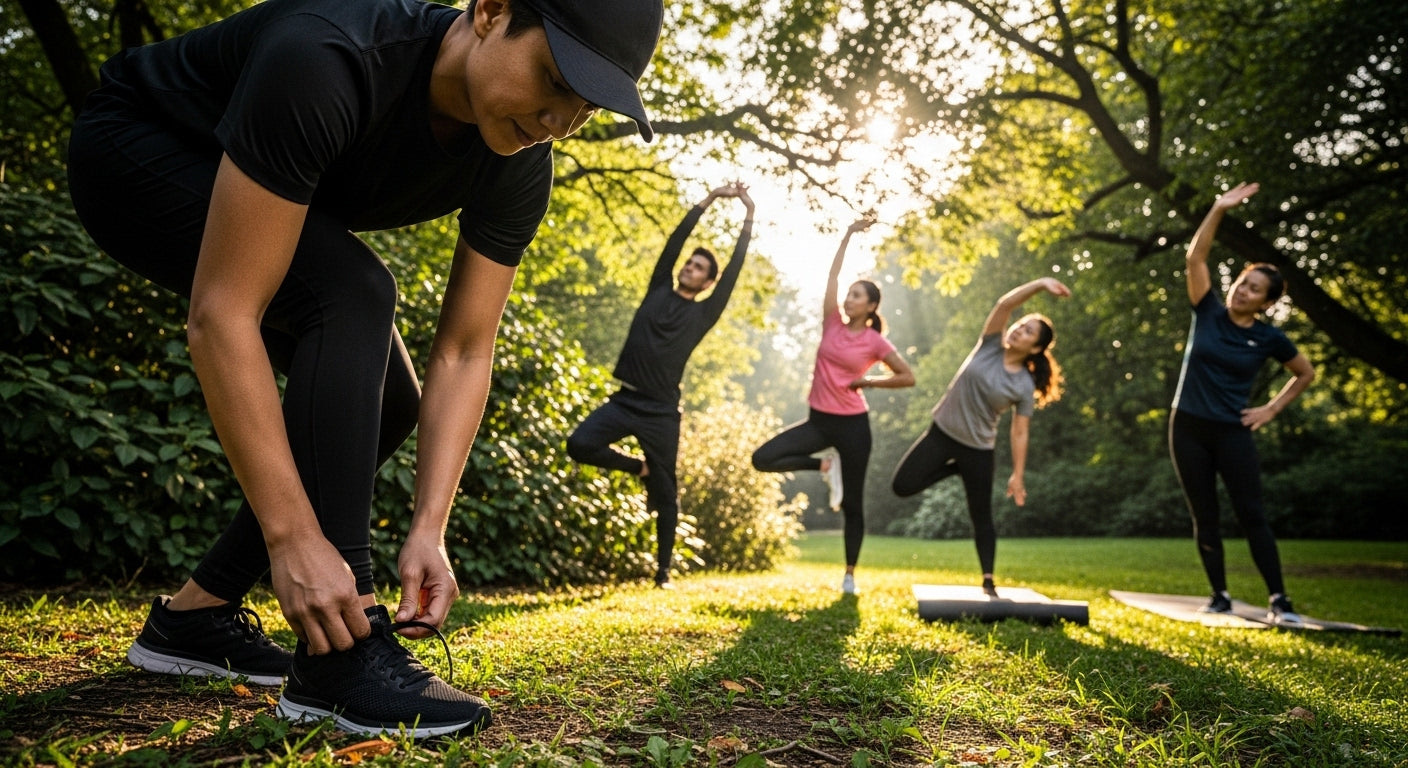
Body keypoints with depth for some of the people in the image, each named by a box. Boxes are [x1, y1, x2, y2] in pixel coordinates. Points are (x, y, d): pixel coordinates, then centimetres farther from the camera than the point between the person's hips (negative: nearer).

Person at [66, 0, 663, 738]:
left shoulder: (518, 170, -20)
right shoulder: (326, 60, -41)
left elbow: (463, 353, -15)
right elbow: (222, 313, -42)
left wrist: (428, 531, -24)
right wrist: (293, 537, -42)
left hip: (275, 198, 8)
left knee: (388, 403, 0)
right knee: (353, 295, -31)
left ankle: (195, 614, 9)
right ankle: (339, 660, -28)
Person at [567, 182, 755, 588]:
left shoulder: (703, 313, 4)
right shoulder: (658, 291, 11)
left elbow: (734, 269, 1)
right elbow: (675, 239, 8)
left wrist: (749, 216, 0)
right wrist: (711, 197, 9)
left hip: (661, 413, -2)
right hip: (624, 401, 2)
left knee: (664, 493, 2)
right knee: (579, 444, -19)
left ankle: (663, 572, 13)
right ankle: (636, 467, 10)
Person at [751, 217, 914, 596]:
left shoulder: (875, 341, -6)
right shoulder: (832, 323, 3)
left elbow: (908, 377, -1)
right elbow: (833, 275, 3)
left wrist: (867, 381, -6)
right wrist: (849, 234, 4)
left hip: (852, 424, -4)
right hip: (818, 420, 4)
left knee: (852, 503, 2)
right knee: (762, 459, -12)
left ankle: (850, 574, 17)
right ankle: (825, 466, 9)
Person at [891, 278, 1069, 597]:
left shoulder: (1025, 387, -11)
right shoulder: (990, 346, -7)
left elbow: (1020, 432, -6)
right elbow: (1005, 304, -18)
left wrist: (1018, 475, -8)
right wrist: (1041, 283, -30)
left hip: (978, 448, -2)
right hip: (941, 432, 2)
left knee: (981, 517, 3)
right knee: (902, 486, -9)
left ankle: (988, 581, 17)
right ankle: (956, 468, 15)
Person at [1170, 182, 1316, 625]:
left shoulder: (1268, 338, -2)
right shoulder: (1208, 314, 0)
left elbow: (1306, 373, 13)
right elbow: (1195, 258, -6)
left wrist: (1272, 409, 3)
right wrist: (1219, 210, -14)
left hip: (1232, 433, -1)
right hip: (1188, 429, 1)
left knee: (1252, 516, -3)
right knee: (1204, 519, 6)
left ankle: (1278, 600, 1)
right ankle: (1220, 596, 15)